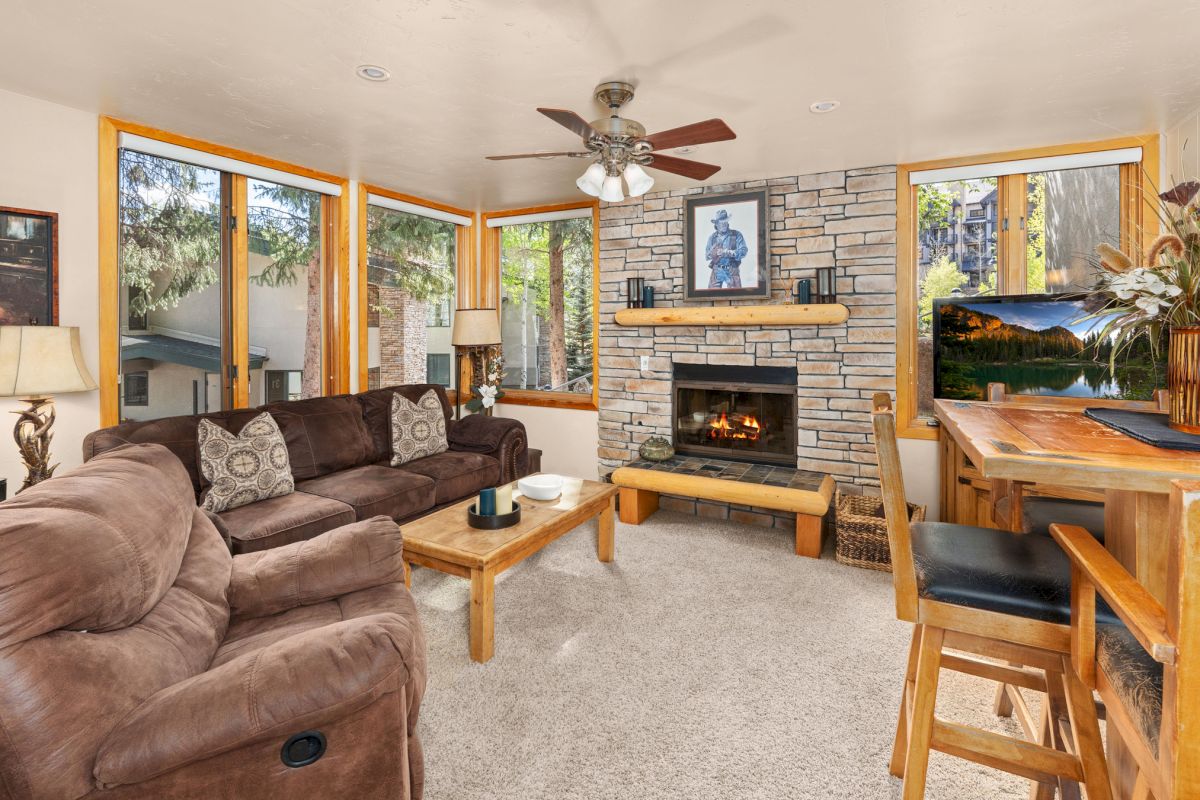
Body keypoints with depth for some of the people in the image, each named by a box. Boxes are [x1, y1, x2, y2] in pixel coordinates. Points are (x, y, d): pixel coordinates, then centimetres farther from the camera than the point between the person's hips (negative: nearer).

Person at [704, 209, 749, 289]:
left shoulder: (736, 235, 2)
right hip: (716, 271, 2)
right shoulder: (712, 237, 11)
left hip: (732, 271, -2)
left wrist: (728, 252, -18)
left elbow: (743, 251, -7)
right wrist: (713, 253, -14)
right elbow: (707, 256, 8)